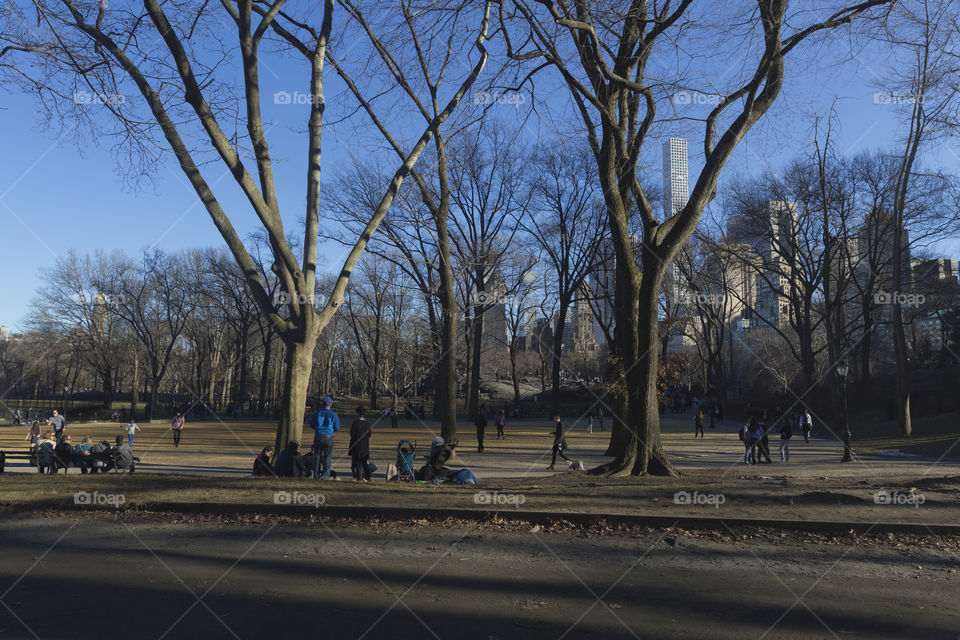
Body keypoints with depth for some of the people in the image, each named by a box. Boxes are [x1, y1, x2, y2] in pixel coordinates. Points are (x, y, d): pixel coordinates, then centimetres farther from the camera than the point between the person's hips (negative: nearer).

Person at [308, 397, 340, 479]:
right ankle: (325, 475, -1)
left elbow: (311, 425, 10)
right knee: (327, 457, 3)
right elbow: (337, 428, 1)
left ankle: (316, 474, 14)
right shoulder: (333, 415, -3)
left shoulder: (317, 413, 2)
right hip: (328, 437, -2)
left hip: (318, 436, 2)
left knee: (317, 456, 11)